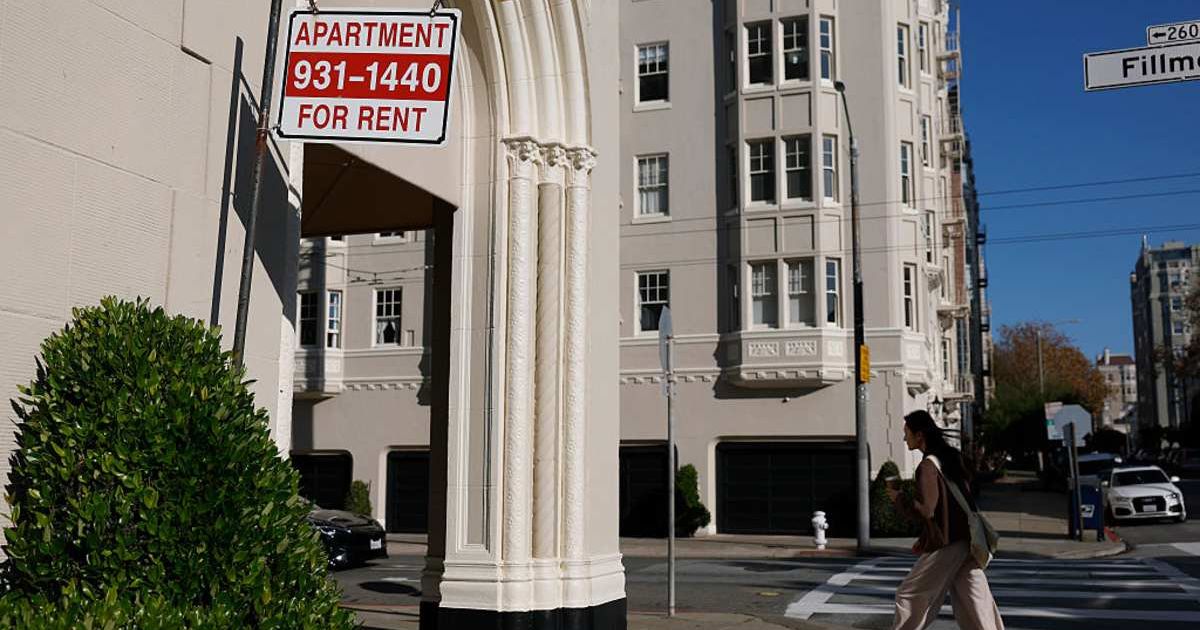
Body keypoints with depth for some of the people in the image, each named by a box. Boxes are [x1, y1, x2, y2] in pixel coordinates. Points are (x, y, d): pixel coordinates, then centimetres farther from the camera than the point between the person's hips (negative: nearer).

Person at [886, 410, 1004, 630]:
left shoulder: (928, 466, -16)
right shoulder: (951, 456, 9)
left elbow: (925, 511, -20)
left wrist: (898, 499, -4)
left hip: (944, 545, -8)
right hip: (966, 541, 8)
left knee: (909, 596, 4)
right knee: (974, 603, 10)